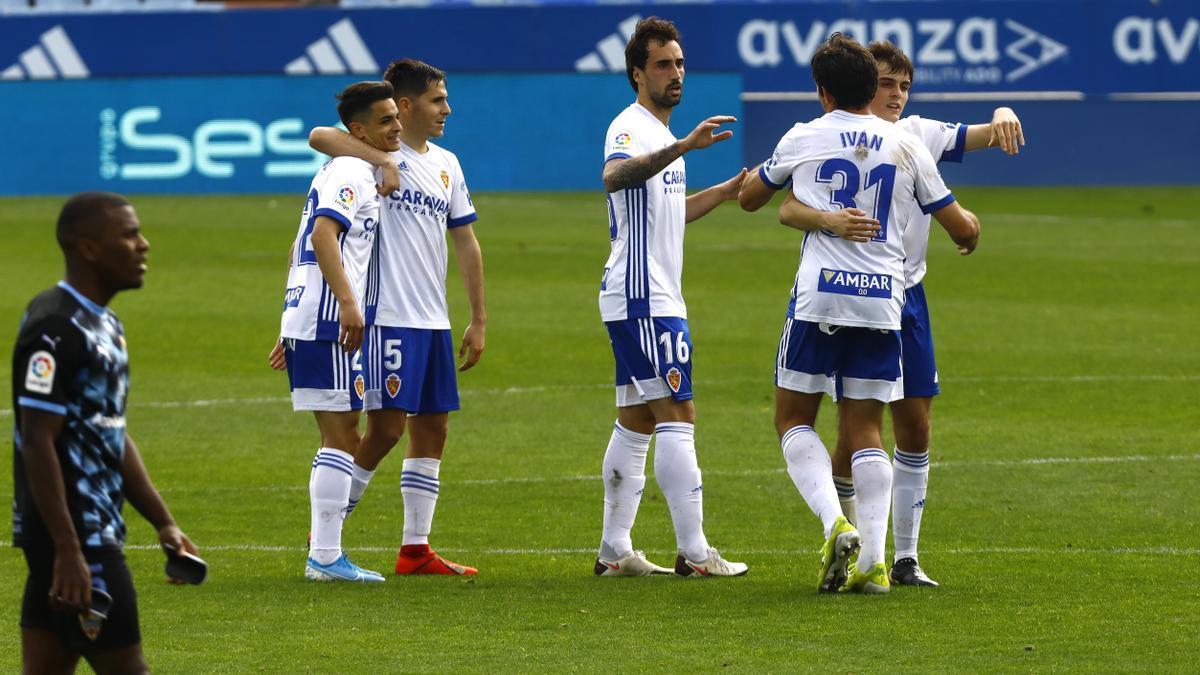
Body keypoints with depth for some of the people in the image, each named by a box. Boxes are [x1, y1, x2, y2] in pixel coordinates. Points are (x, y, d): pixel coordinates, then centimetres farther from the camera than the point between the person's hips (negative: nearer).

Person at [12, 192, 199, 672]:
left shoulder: (103, 325, 16)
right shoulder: (55, 331, -16)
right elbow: (37, 444, -20)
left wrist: (163, 523, 20)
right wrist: (68, 551, -24)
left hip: (96, 534, 10)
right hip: (72, 539, -10)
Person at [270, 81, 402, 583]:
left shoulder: (336, 171, 23)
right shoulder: (353, 172, -9)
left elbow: (304, 247, 26)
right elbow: (324, 233, -25)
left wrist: (291, 330, 28)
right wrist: (348, 302, -33)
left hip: (304, 319, 10)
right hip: (328, 320, -10)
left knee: (340, 438, 13)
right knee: (341, 437, -8)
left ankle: (323, 552, 15)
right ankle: (325, 556, -8)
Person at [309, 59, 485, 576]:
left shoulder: (446, 164, 15)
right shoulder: (379, 154, -7)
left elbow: (466, 243, 18)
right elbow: (319, 137, -26)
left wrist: (478, 320, 14)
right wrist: (382, 160, -34)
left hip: (433, 320, 8)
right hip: (388, 316, -8)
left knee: (432, 429, 7)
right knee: (386, 427, -10)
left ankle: (415, 550, 11)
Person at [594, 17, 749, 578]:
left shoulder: (660, 134, 20)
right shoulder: (632, 127, -12)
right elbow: (615, 176, -37)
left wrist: (724, 192, 27)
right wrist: (682, 147, -49)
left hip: (653, 297, 11)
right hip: (645, 300, -11)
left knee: (636, 424, 11)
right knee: (677, 419, -11)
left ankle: (614, 550, 13)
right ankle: (694, 552, -12)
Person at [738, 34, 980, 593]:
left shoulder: (803, 139, 5)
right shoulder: (906, 146, 8)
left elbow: (749, 198, 21)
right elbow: (961, 226, 14)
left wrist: (758, 175, 44)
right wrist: (972, 230, 38)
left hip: (820, 298, -2)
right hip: (884, 301, 2)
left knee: (794, 418, 10)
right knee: (866, 431, 8)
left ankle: (835, 524, -13)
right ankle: (873, 560, -4)